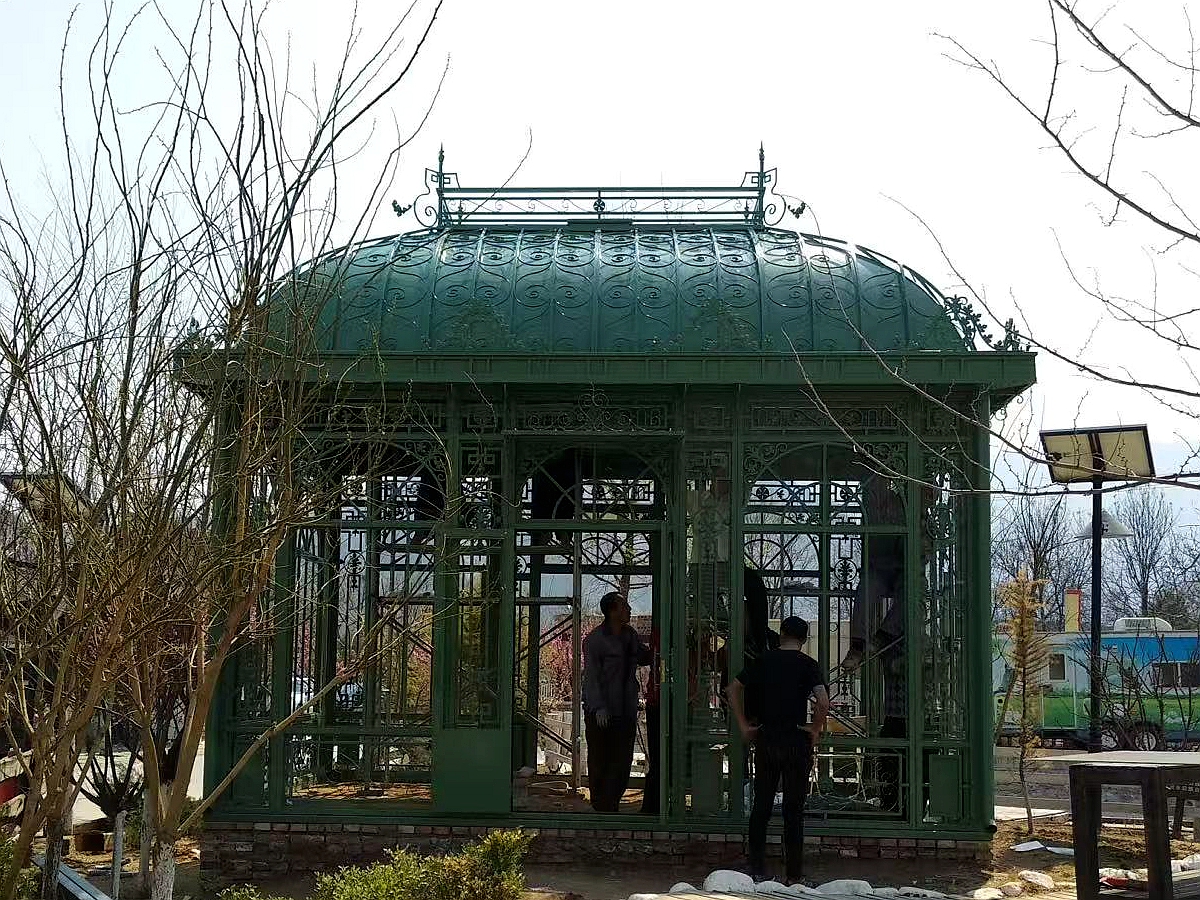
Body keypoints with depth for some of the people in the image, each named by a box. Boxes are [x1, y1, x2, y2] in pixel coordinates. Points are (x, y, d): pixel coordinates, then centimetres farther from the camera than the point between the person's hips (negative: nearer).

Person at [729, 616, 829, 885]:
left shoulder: (763, 660, 6)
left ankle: (757, 870, 13)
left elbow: (734, 689, 6)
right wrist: (815, 729, -4)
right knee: (793, 809, 4)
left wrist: (744, 726, 7)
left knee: (761, 806, 11)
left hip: (765, 739, 3)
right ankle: (794, 874, 8)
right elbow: (823, 701, -18)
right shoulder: (808, 664, -5)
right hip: (796, 740, -3)